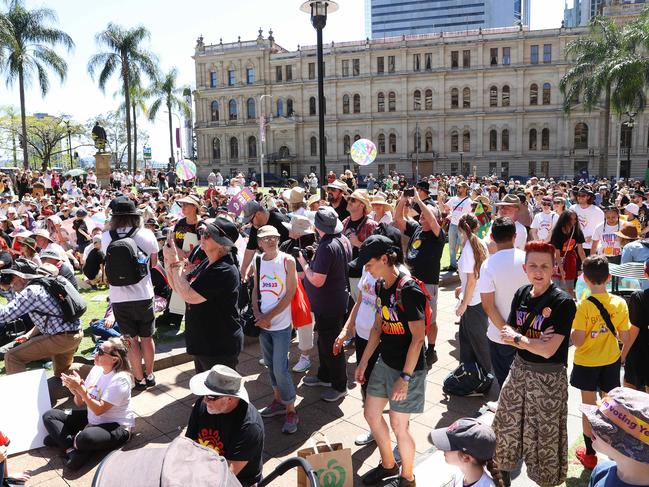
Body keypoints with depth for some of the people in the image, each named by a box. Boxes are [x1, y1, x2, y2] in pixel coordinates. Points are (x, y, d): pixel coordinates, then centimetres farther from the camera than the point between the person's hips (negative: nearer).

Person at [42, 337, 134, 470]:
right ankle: (72, 449, -15)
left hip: (116, 426, -9)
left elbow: (99, 410, -23)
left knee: (85, 438, -39)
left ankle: (61, 438, -6)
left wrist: (80, 388, -25)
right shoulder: (96, 369, 1)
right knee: (49, 416, 2)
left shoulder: (120, 379, -21)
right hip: (91, 419, 9)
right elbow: (80, 403, 5)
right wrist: (76, 392, -18)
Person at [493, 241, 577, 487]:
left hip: (548, 377, -6)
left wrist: (517, 337, -12)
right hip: (520, 369, 6)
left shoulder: (563, 302, -19)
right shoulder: (521, 294, -1)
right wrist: (533, 340, -17)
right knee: (508, 424, 20)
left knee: (544, 435, 10)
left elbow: (548, 350, -25)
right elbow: (506, 334, -1)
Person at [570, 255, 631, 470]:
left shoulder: (583, 307, -22)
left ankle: (590, 454, 25)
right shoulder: (620, 303, -11)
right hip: (611, 362, 3)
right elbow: (624, 337, -4)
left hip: (587, 363, -3)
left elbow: (578, 341, -20)